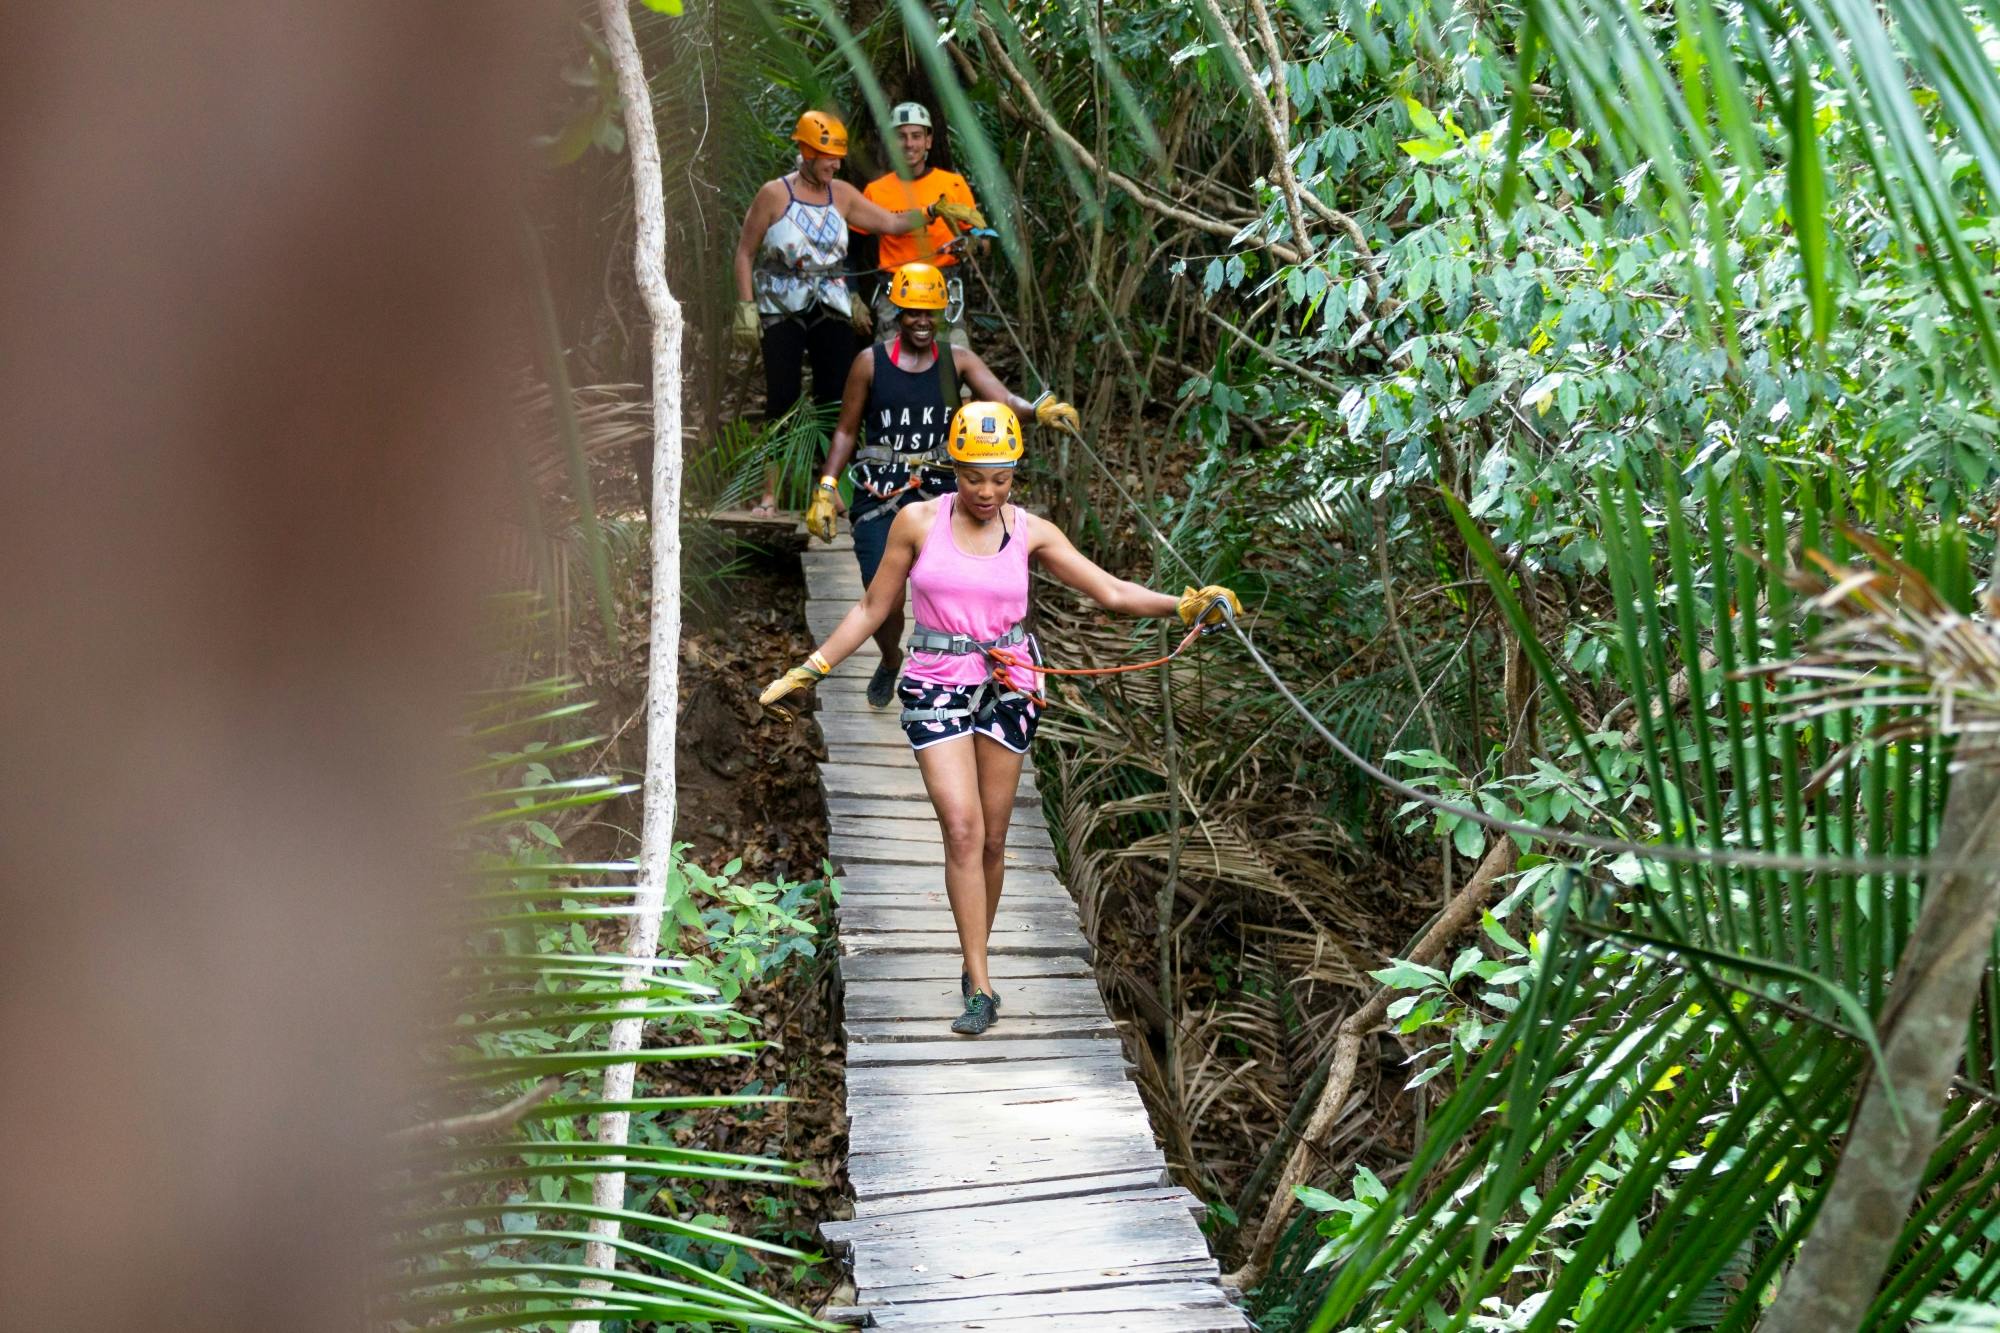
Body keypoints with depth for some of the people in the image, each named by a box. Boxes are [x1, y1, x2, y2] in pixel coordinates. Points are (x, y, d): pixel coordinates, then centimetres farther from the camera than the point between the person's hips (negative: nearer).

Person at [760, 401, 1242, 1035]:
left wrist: (1187, 604, -15)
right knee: (962, 830, -12)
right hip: (936, 686, -2)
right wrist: (811, 669, 4)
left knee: (992, 839, 6)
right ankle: (981, 988, -7)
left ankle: (974, 962, 25)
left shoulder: (1031, 532, 0)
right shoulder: (918, 522, -2)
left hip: (1007, 687, 2)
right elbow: (874, 608, 6)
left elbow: (1112, 591, -2)